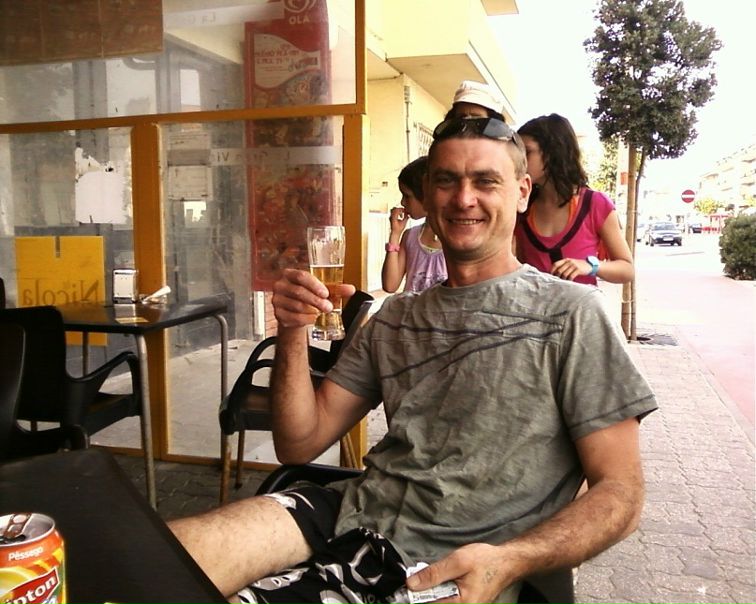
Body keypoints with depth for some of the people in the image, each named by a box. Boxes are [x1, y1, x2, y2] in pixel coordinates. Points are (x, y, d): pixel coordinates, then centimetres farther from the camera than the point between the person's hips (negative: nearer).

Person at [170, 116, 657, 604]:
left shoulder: (571, 313, -3)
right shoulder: (395, 317, 14)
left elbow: (620, 493, -6)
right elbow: (300, 444, 10)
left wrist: (506, 561, -23)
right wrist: (294, 331, -7)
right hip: (353, 514, 5)